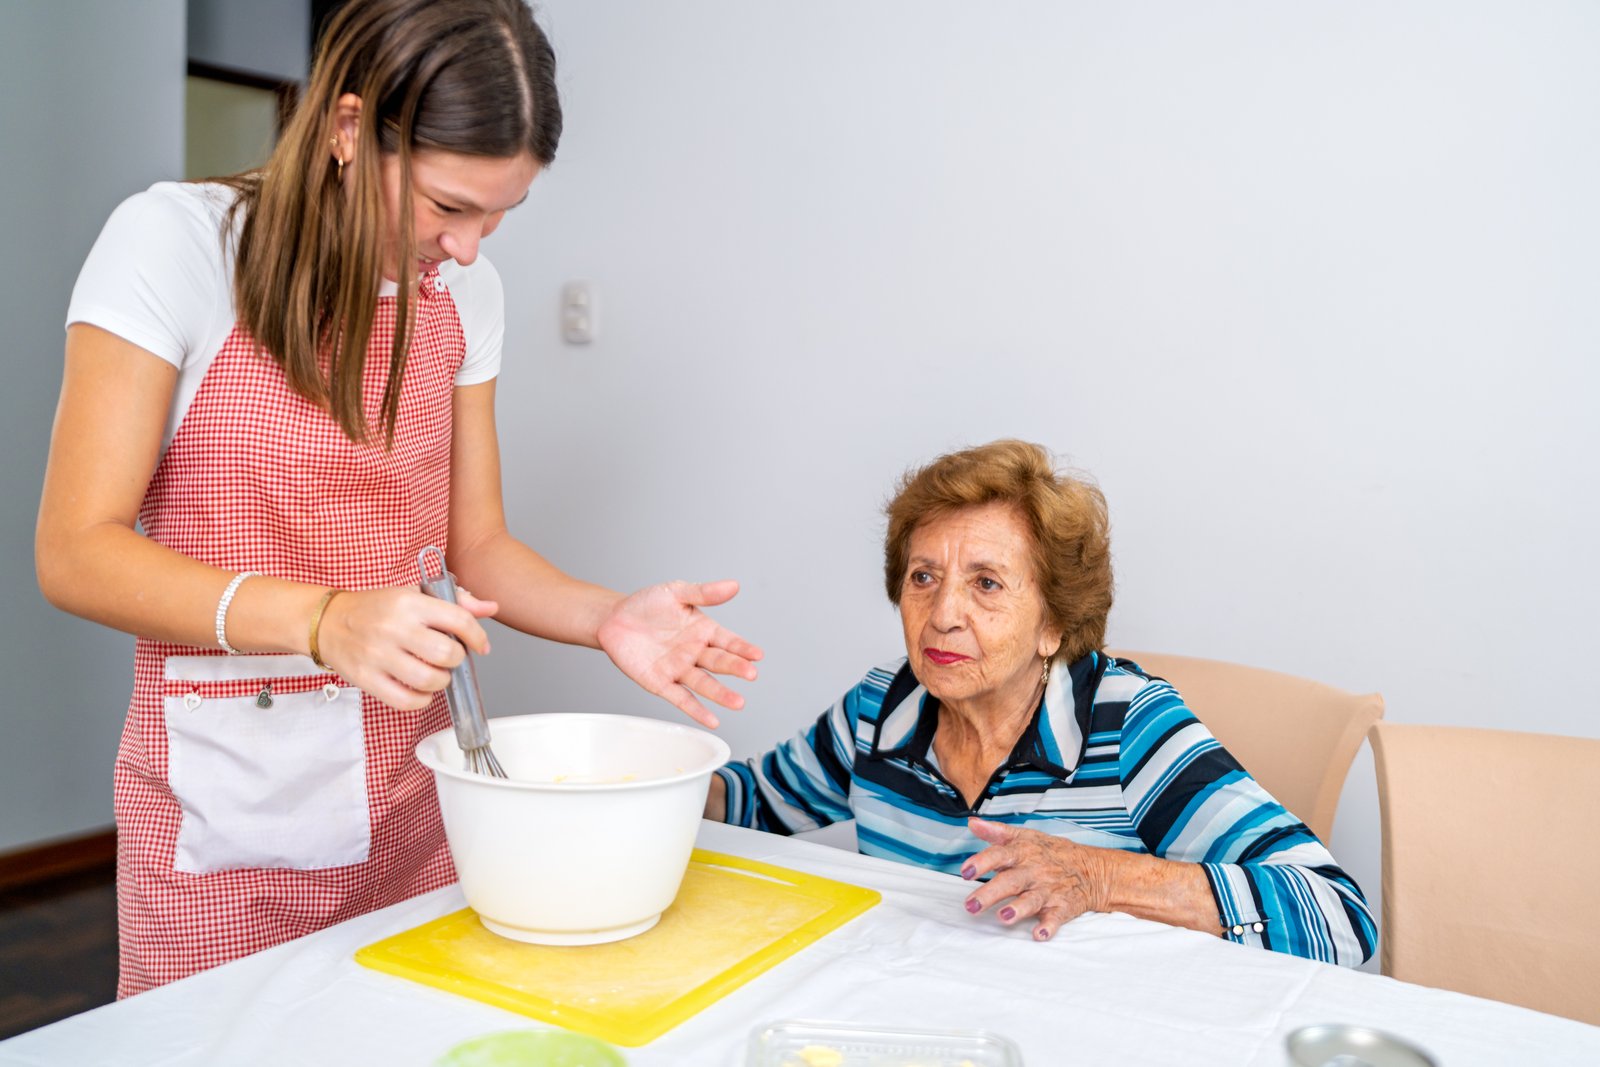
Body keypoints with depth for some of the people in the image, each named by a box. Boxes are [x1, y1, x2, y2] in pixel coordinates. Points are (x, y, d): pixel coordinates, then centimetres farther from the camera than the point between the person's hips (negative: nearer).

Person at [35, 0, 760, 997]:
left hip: (409, 794, 4)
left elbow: (476, 544, 5)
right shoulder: (175, 243, -12)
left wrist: (608, 617, -14)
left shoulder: (463, 290, 3)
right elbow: (77, 551, -15)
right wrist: (322, 620, -30)